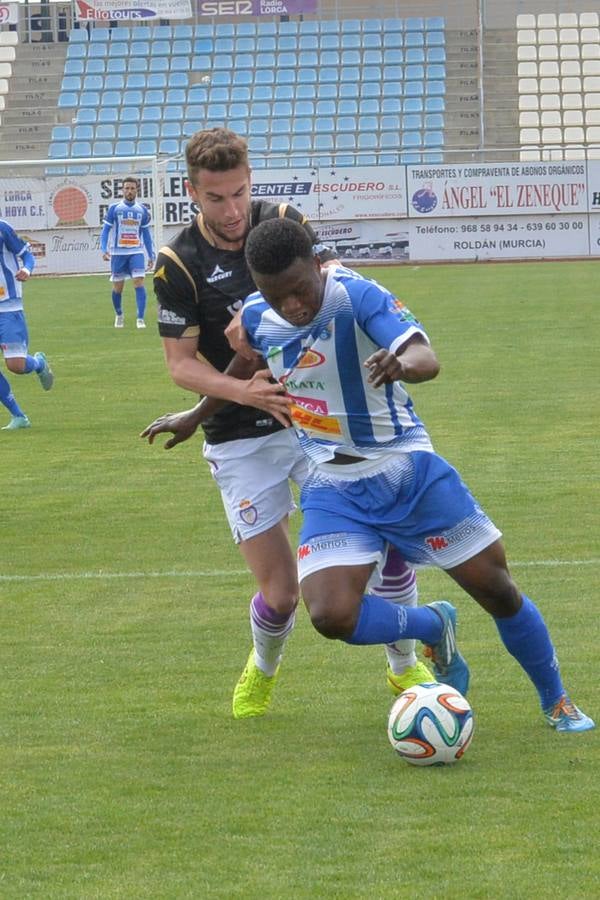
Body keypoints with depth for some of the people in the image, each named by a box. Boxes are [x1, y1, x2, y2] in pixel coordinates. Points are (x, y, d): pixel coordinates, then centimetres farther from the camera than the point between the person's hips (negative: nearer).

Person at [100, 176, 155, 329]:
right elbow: (105, 230, 1)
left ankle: (140, 318, -15)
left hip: (136, 252, 1)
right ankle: (119, 315, 31)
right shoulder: (114, 208, 0)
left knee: (139, 282, -15)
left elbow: (147, 234, 13)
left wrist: (151, 255, 10)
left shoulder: (142, 210, 6)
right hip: (118, 253, -1)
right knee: (117, 287, 7)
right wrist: (104, 250, -13)